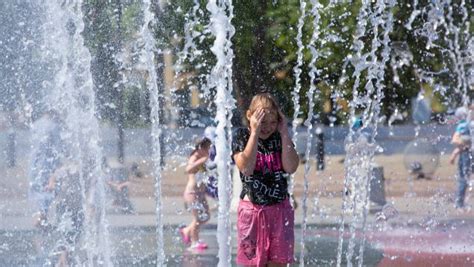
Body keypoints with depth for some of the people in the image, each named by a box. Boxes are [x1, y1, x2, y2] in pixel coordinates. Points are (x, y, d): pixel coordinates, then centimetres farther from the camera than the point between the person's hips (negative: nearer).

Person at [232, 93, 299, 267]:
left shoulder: (280, 137, 4)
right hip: (252, 209, -2)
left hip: (280, 210, 2)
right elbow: (246, 168, -18)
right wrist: (255, 132, -19)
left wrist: (284, 133, -12)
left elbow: (291, 167, -10)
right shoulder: (242, 136, -3)